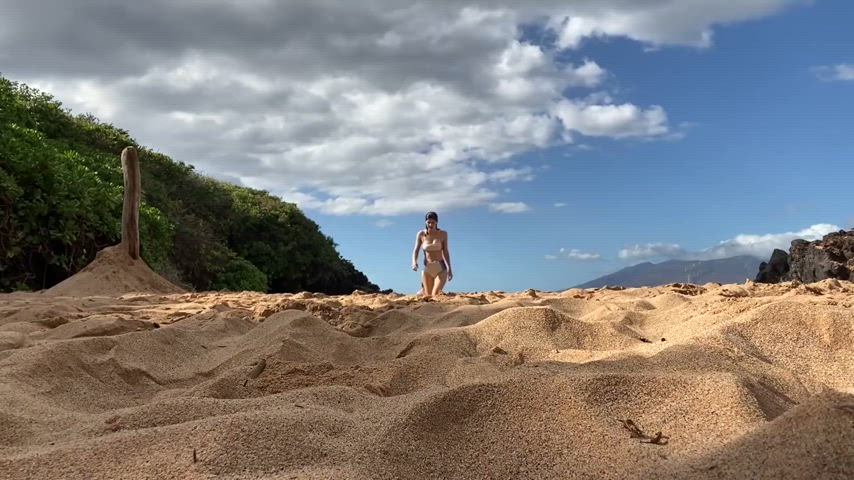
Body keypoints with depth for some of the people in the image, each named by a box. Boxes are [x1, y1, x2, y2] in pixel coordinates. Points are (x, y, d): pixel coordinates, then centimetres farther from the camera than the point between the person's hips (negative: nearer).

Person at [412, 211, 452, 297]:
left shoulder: (443, 234, -1)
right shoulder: (421, 234, 0)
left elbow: (445, 252, 4)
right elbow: (416, 251, 0)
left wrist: (449, 269, 1)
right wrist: (414, 262, -19)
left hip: (440, 268, -1)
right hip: (427, 269, 1)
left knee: (435, 295, -19)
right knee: (428, 297, 6)